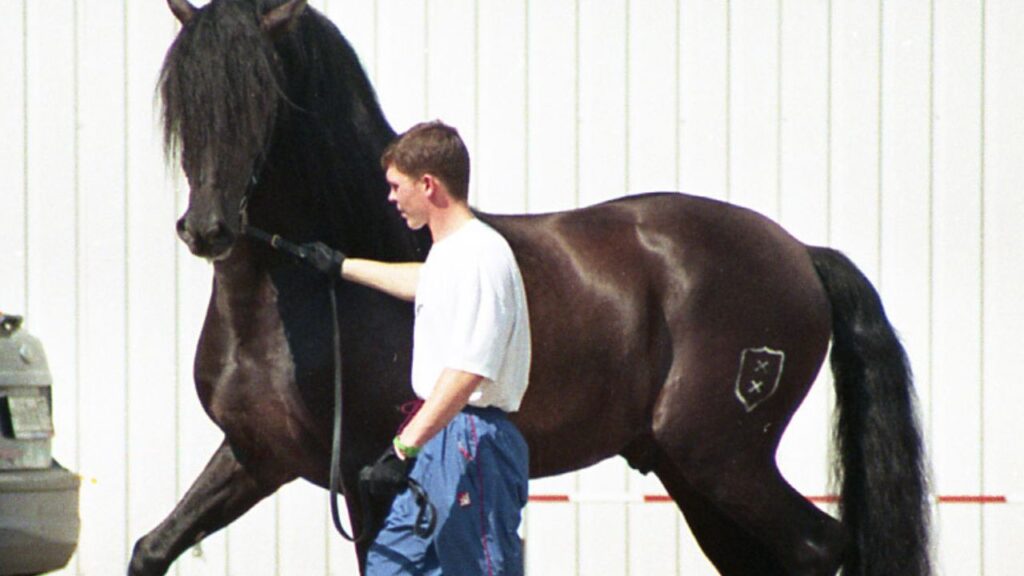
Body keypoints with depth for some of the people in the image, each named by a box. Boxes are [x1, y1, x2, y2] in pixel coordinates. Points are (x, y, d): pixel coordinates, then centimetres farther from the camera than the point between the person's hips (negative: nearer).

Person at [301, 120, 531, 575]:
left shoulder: (479, 256, -18)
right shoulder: (448, 252, 14)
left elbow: (468, 371, -27)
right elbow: (422, 283, 40)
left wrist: (405, 447, -31)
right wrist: (342, 266, 51)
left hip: (473, 440, -11)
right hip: (436, 441, 11)